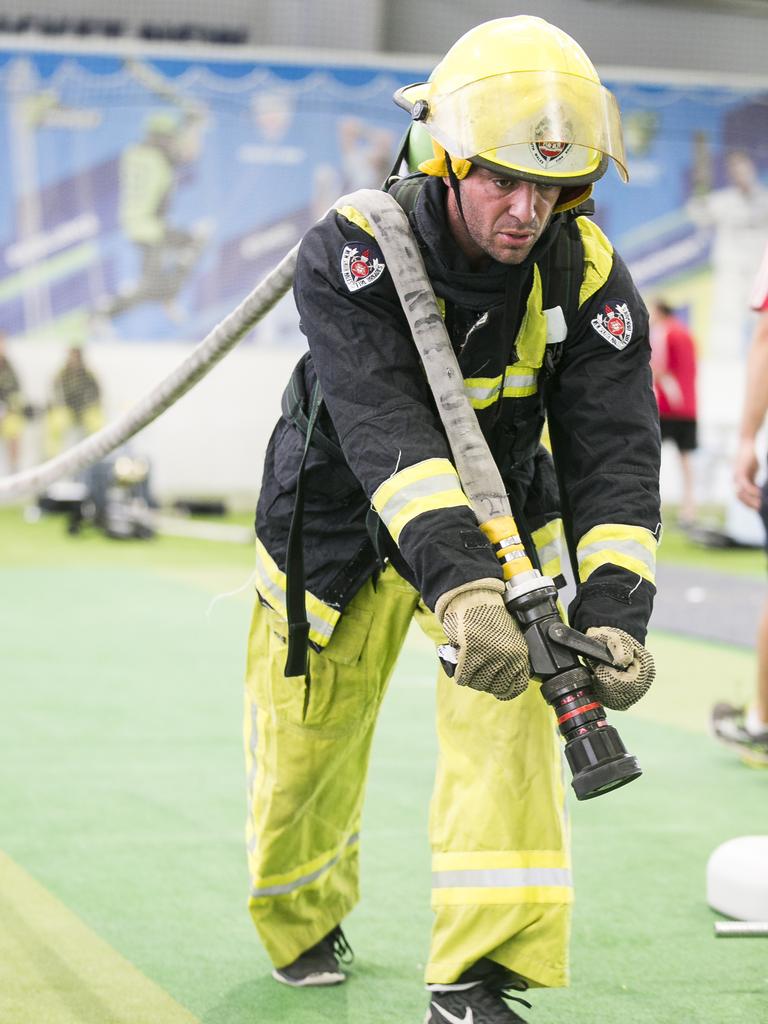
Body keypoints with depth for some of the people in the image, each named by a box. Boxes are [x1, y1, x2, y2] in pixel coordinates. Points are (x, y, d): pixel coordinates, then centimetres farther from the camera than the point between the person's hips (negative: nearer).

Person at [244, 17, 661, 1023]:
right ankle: (302, 922, 42)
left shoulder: (590, 281, -20)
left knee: (509, 697, -24)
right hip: (341, 521, -1)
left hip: (495, 510, 2)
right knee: (306, 753, 9)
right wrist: (458, 586, -57)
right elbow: (386, 433, -43)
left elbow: (615, 455, -26)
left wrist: (611, 613, -42)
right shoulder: (352, 255, -30)